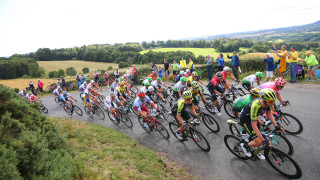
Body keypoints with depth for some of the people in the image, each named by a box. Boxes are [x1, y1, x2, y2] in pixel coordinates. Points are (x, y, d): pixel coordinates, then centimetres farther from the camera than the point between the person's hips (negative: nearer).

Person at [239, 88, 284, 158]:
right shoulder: (255, 106, -40)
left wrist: (276, 126, -6)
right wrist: (263, 140, -34)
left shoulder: (266, 102, -19)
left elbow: (269, 113, 1)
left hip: (252, 116, 7)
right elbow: (254, 126, -35)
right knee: (259, 142, -10)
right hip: (245, 119, -7)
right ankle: (245, 145, 16)